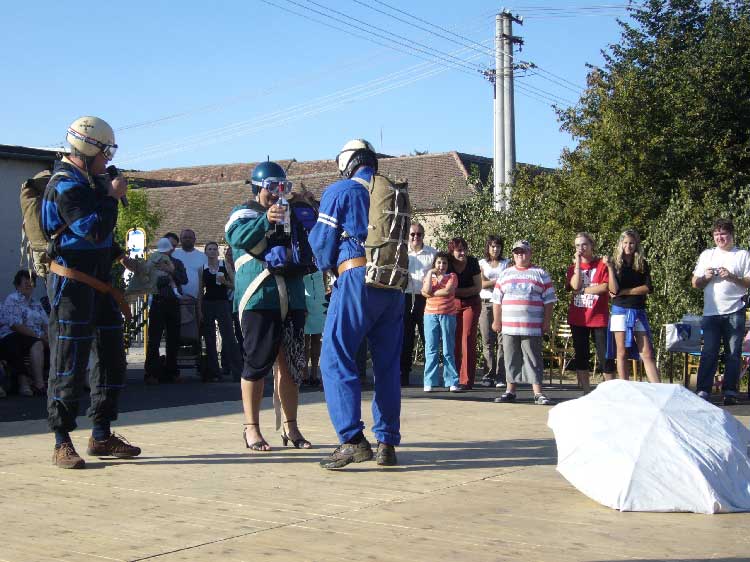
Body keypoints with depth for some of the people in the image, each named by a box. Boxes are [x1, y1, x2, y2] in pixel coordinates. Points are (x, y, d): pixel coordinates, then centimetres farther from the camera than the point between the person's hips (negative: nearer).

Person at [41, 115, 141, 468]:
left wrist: (118, 256, 16)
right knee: (69, 364, -6)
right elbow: (94, 230, -25)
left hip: (98, 283, 10)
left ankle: (101, 436, 20)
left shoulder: (89, 182, 16)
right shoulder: (65, 185, -15)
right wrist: (112, 197, -14)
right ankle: (62, 444, 1)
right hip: (72, 284, -10)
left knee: (111, 357, 12)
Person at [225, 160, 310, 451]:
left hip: (292, 300, 5)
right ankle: (251, 428, 4)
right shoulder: (243, 213, 5)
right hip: (258, 299, -5)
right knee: (258, 363, -5)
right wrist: (266, 220, -32)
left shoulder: (290, 214, 22)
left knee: (291, 365, 7)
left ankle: (291, 427, 15)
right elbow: (238, 236, -15)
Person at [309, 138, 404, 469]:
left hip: (357, 279, -6)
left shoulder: (340, 191, 2)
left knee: (335, 359, -5)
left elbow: (322, 242, 3)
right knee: (388, 365, 10)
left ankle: (353, 439, -17)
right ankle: (387, 443, 10)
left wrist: (328, 266, 24)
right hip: (394, 286, 6)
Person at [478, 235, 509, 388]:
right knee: (487, 341, -4)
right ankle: (488, 375, 1)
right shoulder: (482, 263, 13)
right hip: (486, 304, 0)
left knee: (502, 340, -8)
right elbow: (482, 284, 1)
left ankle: (500, 377, -9)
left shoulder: (506, 264, 14)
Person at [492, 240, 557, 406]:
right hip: (509, 326, 3)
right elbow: (497, 300, 14)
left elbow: (548, 300, 3)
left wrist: (547, 322, -3)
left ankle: (538, 393, -1)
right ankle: (510, 391, 14)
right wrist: (497, 321, 8)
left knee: (533, 359, -3)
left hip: (532, 328, -3)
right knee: (511, 359, 7)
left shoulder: (541, 274, 6)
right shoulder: (505, 274, 14)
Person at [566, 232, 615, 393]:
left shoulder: (602, 264, 0)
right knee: (581, 356, 5)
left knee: (604, 355, -2)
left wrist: (582, 290, -10)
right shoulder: (573, 267, 9)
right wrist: (578, 262, -10)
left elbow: (604, 287, -14)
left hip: (599, 318, -3)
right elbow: (575, 286, -10)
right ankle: (586, 393, 11)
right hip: (578, 318, 4)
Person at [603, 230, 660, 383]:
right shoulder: (615, 263, 2)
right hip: (620, 311, -1)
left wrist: (624, 291, -9)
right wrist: (610, 268, -17)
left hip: (638, 312, 1)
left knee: (647, 354, -4)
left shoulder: (642, 264, 7)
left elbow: (648, 288, -4)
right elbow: (614, 289, -9)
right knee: (622, 354, 0)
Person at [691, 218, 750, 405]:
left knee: (733, 353, 1)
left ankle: (730, 391, 5)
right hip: (711, 312, 2)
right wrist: (706, 277, -4)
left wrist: (732, 277, -14)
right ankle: (703, 391, -4)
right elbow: (695, 283, 15)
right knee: (709, 353, -3)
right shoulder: (707, 255, 15)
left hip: (734, 312, -2)